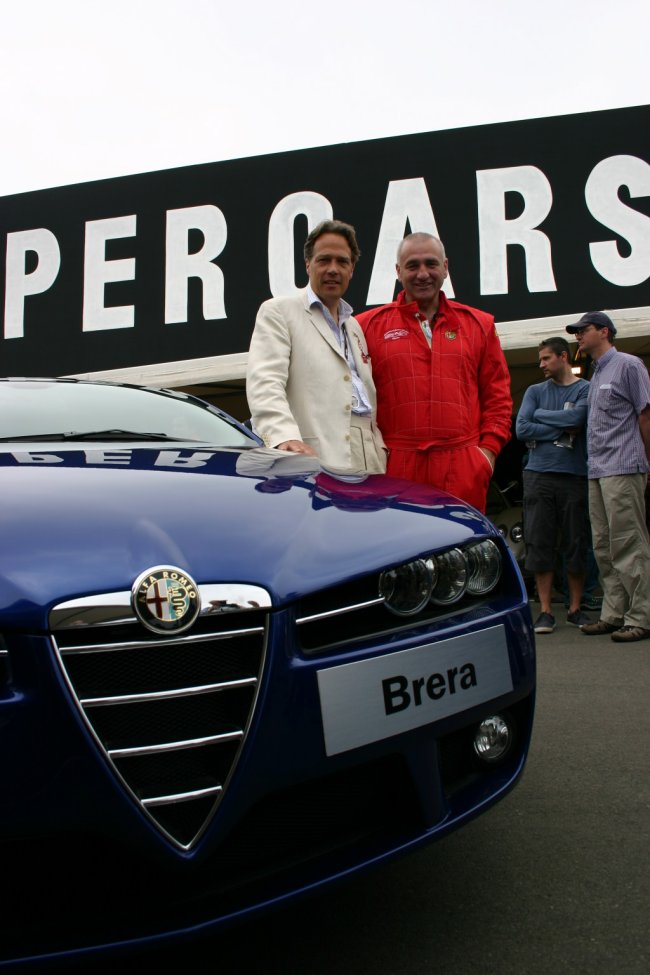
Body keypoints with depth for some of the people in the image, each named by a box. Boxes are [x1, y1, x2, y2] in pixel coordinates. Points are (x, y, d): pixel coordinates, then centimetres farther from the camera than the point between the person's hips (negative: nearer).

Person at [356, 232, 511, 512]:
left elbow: (498, 395, 15)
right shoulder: (369, 326, 9)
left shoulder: (479, 324, 16)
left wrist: (489, 449, 4)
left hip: (463, 468, 2)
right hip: (393, 467, -2)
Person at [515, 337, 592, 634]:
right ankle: (545, 610, 8)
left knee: (576, 545, 2)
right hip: (539, 476, 2)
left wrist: (540, 415, 1)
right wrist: (561, 429, -4)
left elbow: (575, 418, -12)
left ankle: (575, 609, 15)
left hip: (574, 476, -1)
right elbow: (521, 429, 0)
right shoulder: (535, 391, 13)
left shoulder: (585, 389, 7)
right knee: (540, 545, -1)